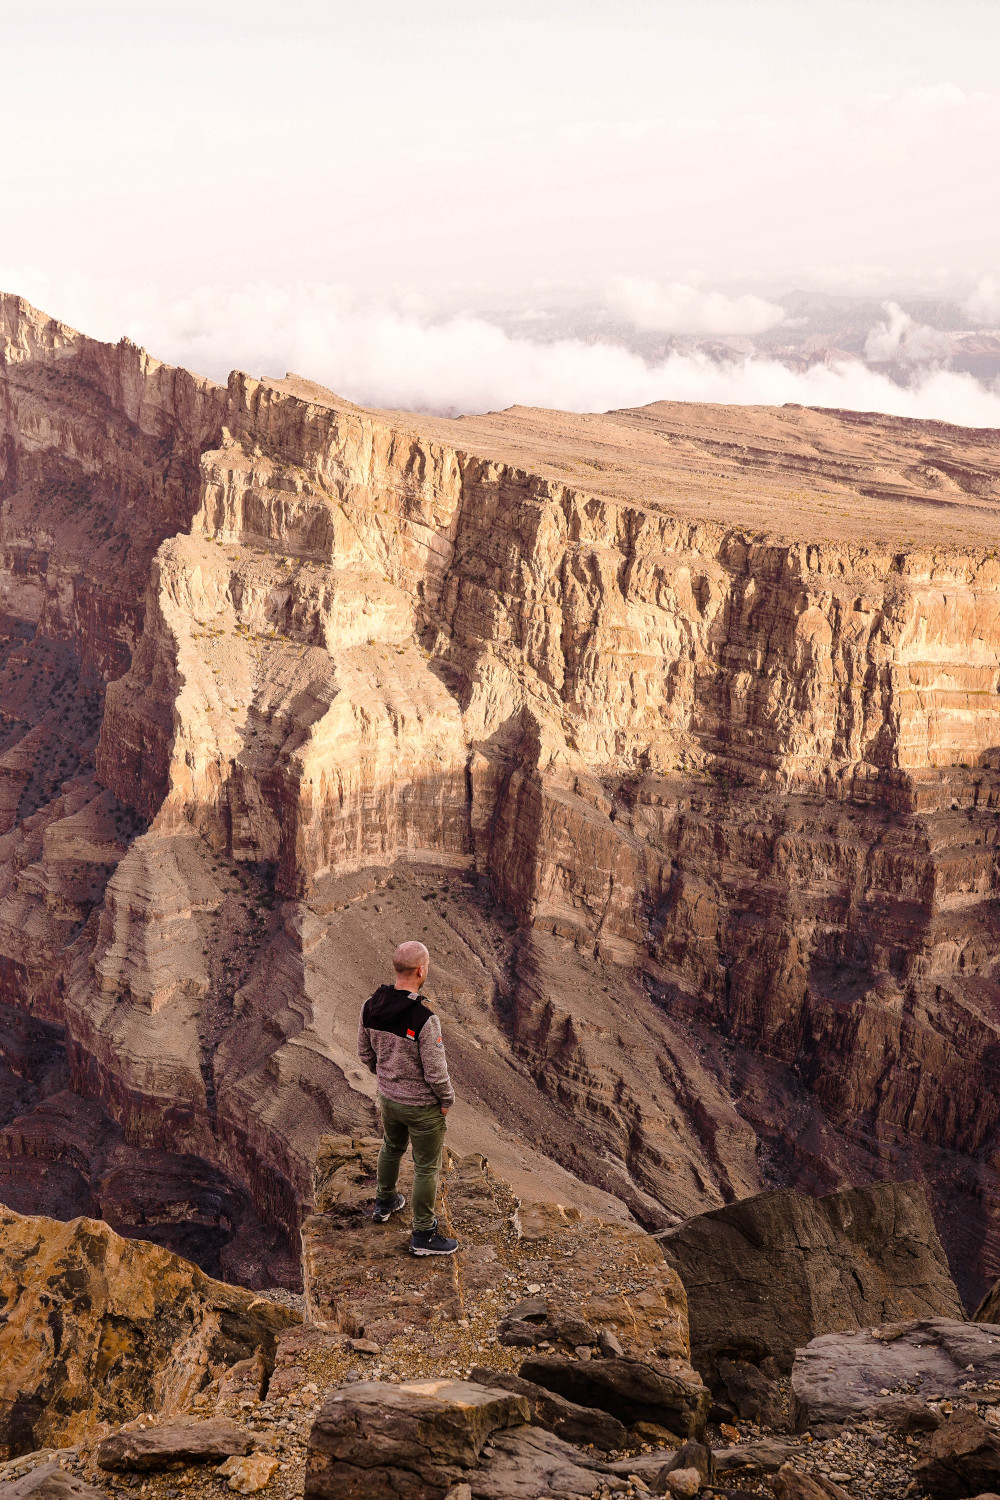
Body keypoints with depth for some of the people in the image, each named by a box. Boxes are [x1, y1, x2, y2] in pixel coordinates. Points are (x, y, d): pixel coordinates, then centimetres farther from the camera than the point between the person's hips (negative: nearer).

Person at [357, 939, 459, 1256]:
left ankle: (385, 1202, 54)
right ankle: (423, 1235, 28)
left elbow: (365, 1052, 1)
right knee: (427, 1166, 14)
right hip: (423, 1104, -6)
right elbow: (436, 1072, -27)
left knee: (392, 1146, 33)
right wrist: (446, 1100, -7)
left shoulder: (371, 1007, -14)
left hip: (389, 1096, 6)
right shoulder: (425, 1019, -35)